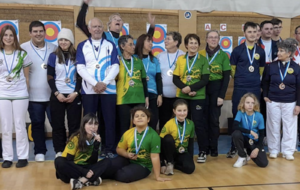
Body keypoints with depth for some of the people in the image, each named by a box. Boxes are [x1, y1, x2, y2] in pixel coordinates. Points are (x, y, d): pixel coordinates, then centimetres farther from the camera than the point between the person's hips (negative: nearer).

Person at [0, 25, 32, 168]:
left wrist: (26, 92, 5)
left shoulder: (22, 54, 2)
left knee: (20, 126, 4)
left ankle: (22, 157, 12)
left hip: (20, 95, -1)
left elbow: (26, 76, 7)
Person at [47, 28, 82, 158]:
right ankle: (59, 151, 12)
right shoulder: (53, 56, 4)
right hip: (57, 95, 0)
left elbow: (80, 77, 3)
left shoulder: (77, 56, 5)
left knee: (74, 124, 1)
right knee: (58, 125, 3)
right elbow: (50, 77, 1)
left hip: (74, 95, 0)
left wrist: (75, 93, -9)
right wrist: (57, 93, -10)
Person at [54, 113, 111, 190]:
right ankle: (89, 180, -35)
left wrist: (97, 144, -21)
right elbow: (68, 160, -17)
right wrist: (85, 172, -28)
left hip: (86, 168, 4)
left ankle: (81, 180, -35)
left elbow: (93, 162, -7)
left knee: (107, 162, -19)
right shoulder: (75, 138, -15)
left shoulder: (95, 138, -2)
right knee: (59, 161, -35)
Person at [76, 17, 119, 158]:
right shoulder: (82, 46, 8)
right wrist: (95, 84, -14)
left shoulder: (110, 45, 10)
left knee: (109, 120, 0)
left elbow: (115, 67, 1)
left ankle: (109, 150, 7)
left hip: (108, 89, 0)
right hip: (89, 89, 0)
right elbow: (80, 68, -2)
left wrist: (104, 83, -12)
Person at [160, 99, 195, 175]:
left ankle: (173, 164, 4)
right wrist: (162, 164, -18)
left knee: (190, 168, -27)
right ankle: (169, 163, -12)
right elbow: (161, 143, -15)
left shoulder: (190, 124, -5)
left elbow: (191, 142, 7)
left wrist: (191, 158, -1)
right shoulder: (169, 124, -16)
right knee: (168, 138, -32)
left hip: (183, 153, 2)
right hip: (171, 152, -2)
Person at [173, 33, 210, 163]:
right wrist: (185, 89, -15)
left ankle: (203, 151, 11)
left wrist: (191, 88, -18)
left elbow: (205, 80, -7)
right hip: (182, 96, 3)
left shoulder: (203, 60, 0)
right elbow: (175, 79, 3)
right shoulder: (180, 59, 7)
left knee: (198, 123, -1)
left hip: (198, 97, -3)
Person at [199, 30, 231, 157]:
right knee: (204, 118, 3)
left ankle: (214, 147, 14)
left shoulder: (223, 55, 1)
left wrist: (221, 95, -8)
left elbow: (226, 77, -2)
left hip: (216, 90, -1)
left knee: (214, 119, 3)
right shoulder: (200, 54, 4)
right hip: (203, 89, 1)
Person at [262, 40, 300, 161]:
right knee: (273, 126, 7)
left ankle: (288, 151, 16)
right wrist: (265, 96, 3)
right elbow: (265, 82, 11)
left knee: (289, 126, 5)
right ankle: (273, 150, 20)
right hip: (273, 101, 1)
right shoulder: (271, 66, -1)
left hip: (290, 103, 0)